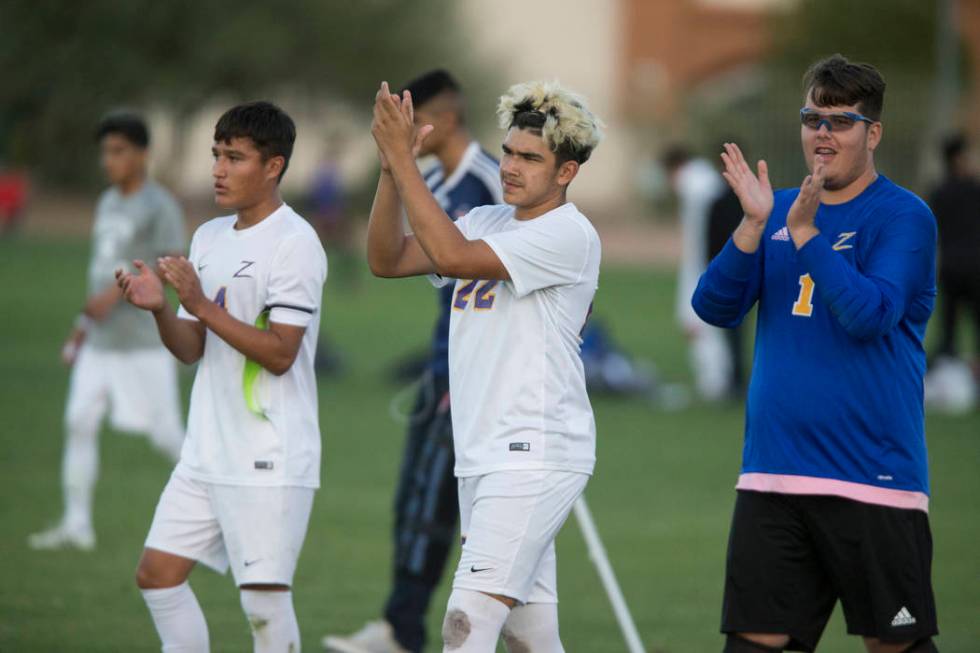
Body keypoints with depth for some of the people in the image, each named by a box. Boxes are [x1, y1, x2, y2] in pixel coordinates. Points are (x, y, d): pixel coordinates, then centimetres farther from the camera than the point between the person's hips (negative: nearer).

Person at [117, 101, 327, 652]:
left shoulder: (295, 243, -11)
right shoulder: (210, 237, 13)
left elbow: (279, 353, -17)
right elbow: (192, 350, 14)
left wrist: (202, 306, -21)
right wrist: (160, 308, -6)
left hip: (271, 459, -8)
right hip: (209, 451, 8)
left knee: (265, 597, -8)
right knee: (158, 574, 7)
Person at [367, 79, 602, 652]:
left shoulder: (569, 234, -10)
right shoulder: (485, 222, 16)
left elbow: (451, 257, -20)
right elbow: (388, 260, 9)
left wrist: (403, 159, -18)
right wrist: (391, 169, -4)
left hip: (535, 453, -8)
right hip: (483, 456, 8)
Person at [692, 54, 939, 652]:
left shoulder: (903, 216, -6)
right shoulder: (779, 209, 12)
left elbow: (871, 316, -20)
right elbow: (716, 307, 2)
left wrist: (804, 233, -22)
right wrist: (753, 226, -13)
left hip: (873, 477, -5)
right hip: (773, 473, 5)